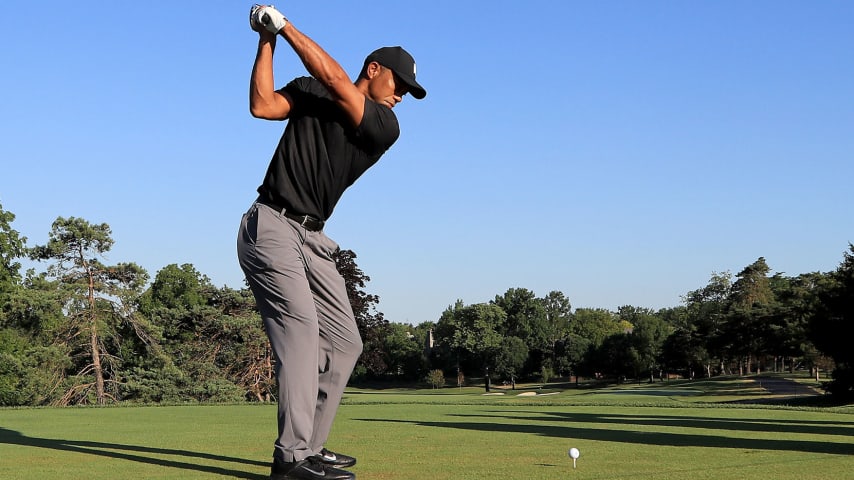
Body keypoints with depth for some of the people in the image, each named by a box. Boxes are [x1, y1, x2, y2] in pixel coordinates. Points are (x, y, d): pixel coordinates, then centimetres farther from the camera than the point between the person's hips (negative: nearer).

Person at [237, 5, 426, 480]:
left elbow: (334, 80, -7)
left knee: (345, 343, 3)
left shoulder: (386, 127, 6)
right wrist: (267, 39, -9)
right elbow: (263, 105, -9)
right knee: (300, 325, -22)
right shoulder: (309, 90, 7)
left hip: (313, 239, 6)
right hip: (271, 225, -5)